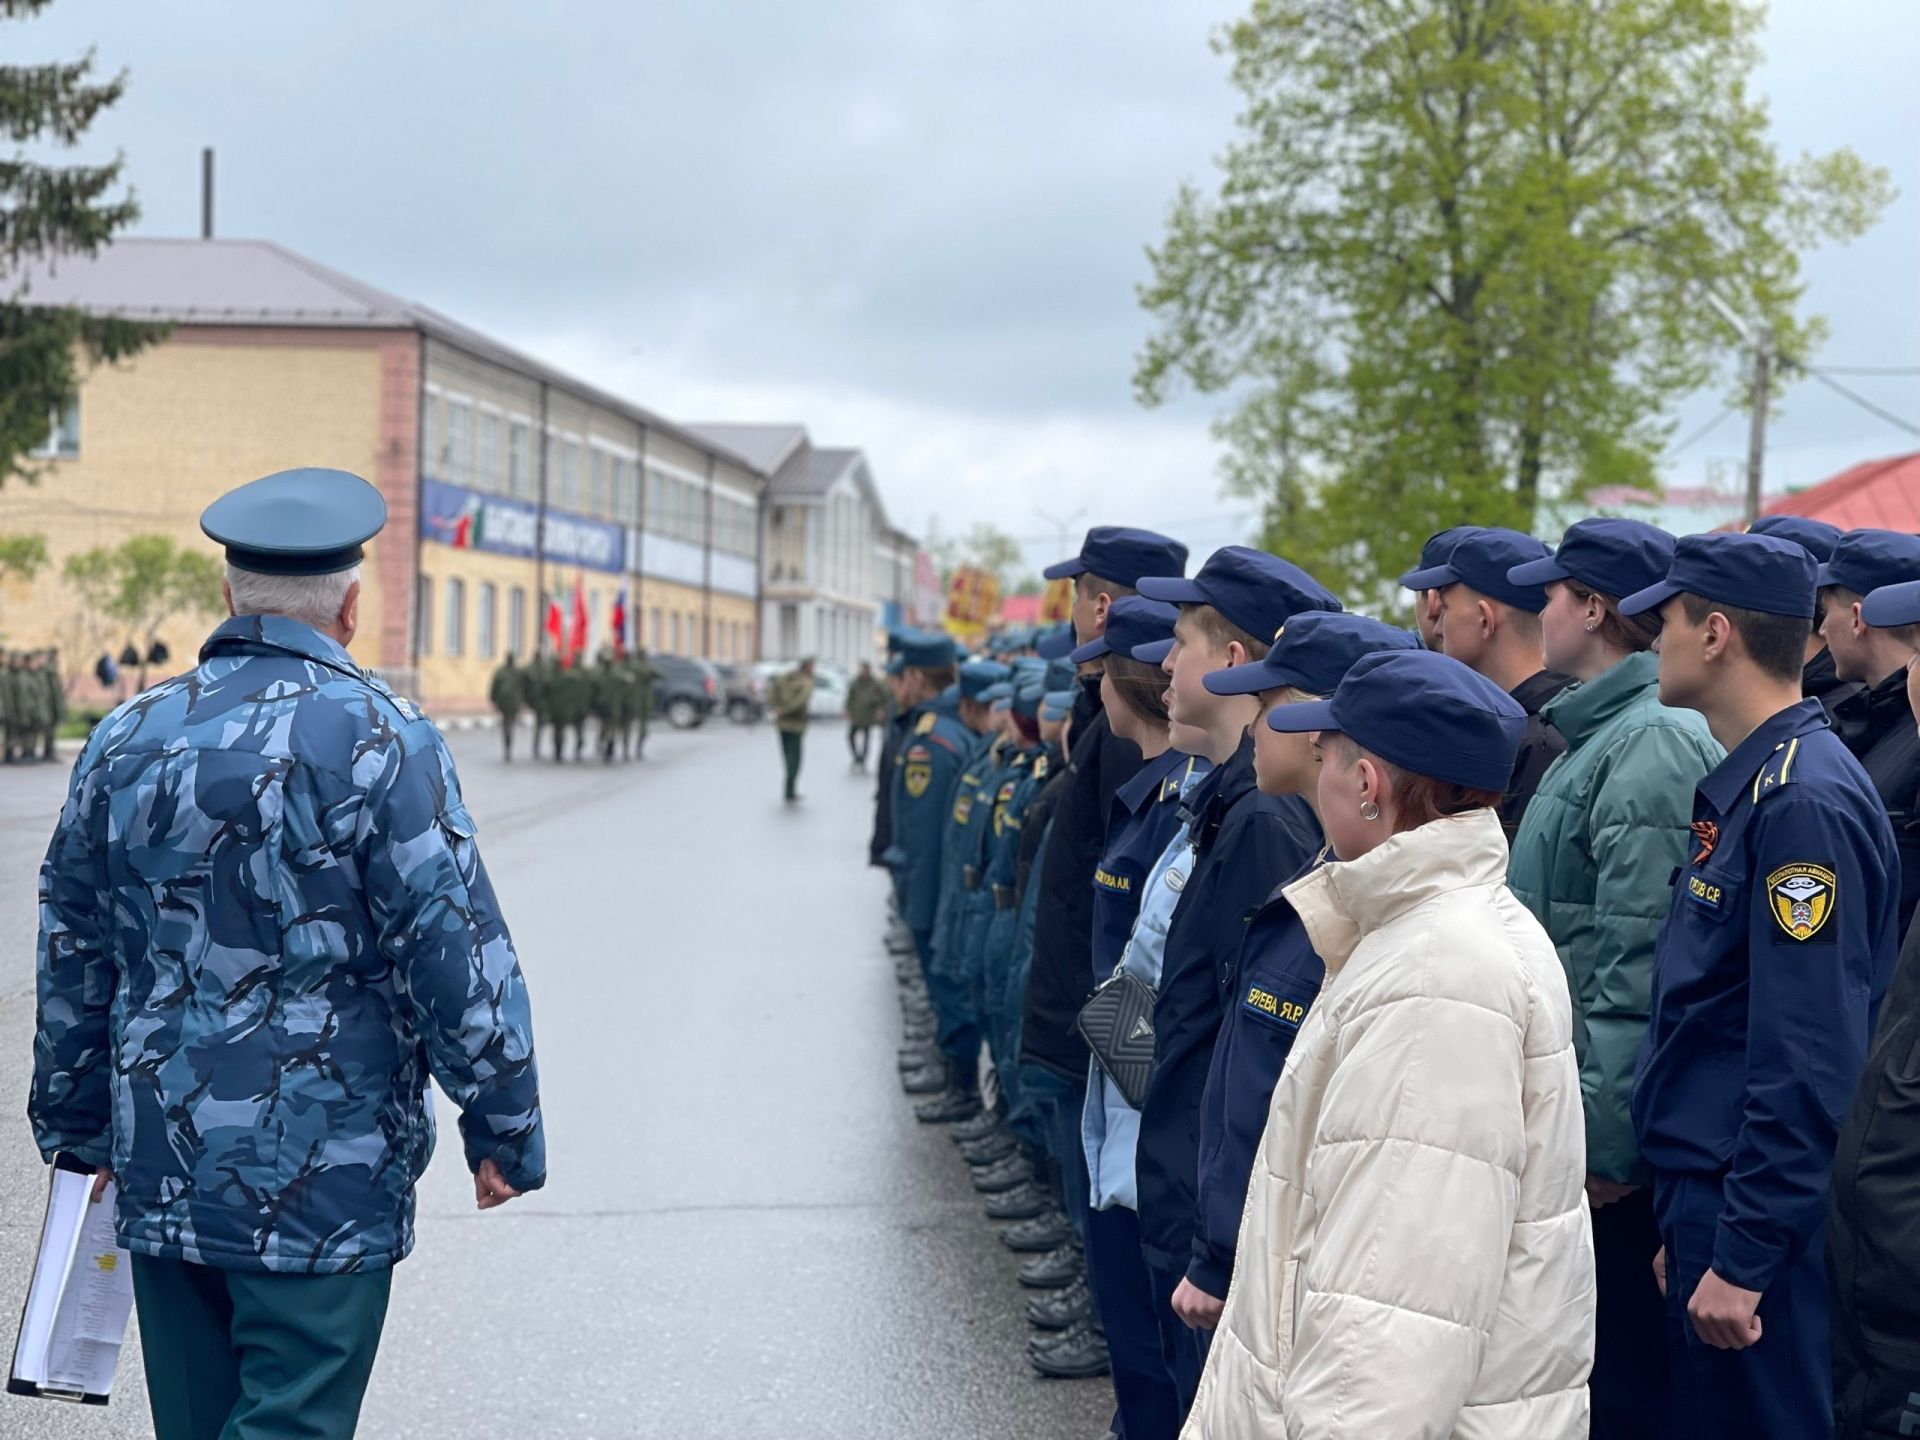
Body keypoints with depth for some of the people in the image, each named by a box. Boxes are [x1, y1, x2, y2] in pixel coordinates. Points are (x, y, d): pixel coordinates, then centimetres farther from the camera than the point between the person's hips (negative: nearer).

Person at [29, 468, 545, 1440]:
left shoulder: (126, 740, 6)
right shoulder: (378, 739, -11)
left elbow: (72, 958, 14)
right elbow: (457, 954, -12)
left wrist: (79, 1130, 24)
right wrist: (506, 1131, -2)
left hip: (162, 1175, 6)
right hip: (321, 1179, -6)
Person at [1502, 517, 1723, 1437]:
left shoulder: (1652, 746, -18)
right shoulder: (1598, 735, 14)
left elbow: (1641, 963, -24)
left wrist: (1603, 1141, -23)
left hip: (1607, 1146, -10)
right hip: (1561, 1121, 10)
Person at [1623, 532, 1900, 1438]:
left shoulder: (1802, 801, -19)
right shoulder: (1742, 785, 12)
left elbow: (1810, 1062, -23)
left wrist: (1742, 1257, -22)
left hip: (1758, 1219, -10)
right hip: (1707, 1193, 10)